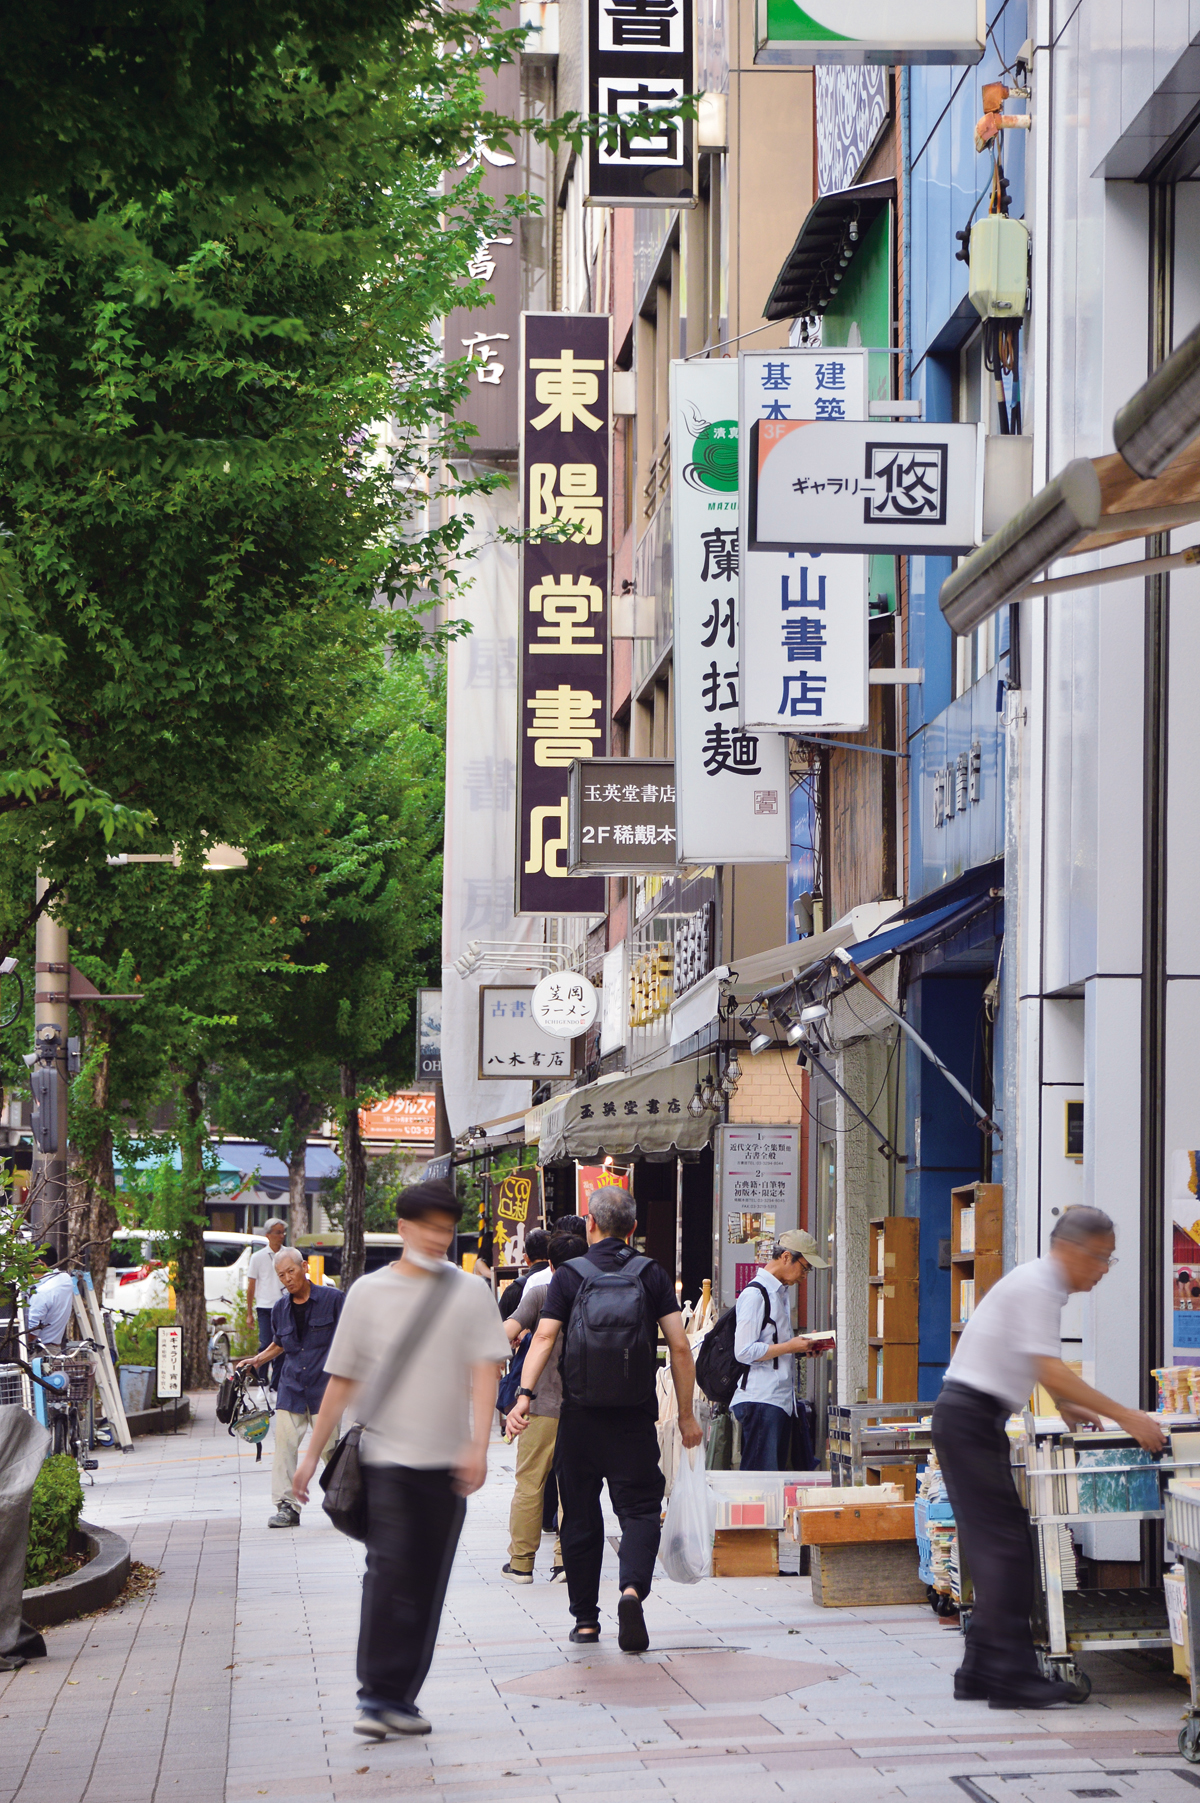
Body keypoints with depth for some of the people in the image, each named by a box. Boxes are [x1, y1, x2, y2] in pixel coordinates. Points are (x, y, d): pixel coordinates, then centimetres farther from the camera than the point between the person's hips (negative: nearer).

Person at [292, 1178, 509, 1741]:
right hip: (386, 1456, -2)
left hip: (446, 1462, 2)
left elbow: (484, 1372, -3)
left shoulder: (471, 1294, 6)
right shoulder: (368, 1293, 6)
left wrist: (477, 1445, -17)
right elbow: (342, 1379, 11)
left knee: (428, 1584, 4)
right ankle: (375, 1698, -10)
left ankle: (401, 1699, 13)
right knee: (388, 1570, -13)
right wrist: (311, 1453, 10)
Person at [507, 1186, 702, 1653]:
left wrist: (525, 1394, -19)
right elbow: (679, 1347, -2)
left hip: (580, 1417, 1)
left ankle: (585, 1618, 15)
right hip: (636, 1420, 0)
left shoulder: (569, 1276, 1)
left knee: (580, 1517, 11)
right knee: (640, 1509, 2)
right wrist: (686, 1414, 4)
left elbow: (544, 1337, -12)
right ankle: (632, 1588, -24)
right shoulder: (652, 1275, 2)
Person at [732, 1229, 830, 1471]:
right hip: (761, 1401, -10)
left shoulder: (781, 1292, 19)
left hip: (783, 1400, 10)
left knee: (780, 1469, 7)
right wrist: (790, 1347, -13)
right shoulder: (755, 1294, -11)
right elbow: (744, 1351, -17)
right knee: (762, 1472, -10)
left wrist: (802, 1343, 9)